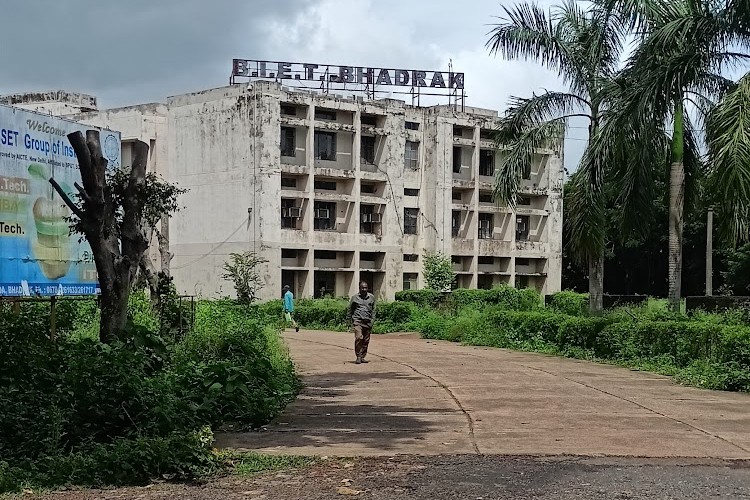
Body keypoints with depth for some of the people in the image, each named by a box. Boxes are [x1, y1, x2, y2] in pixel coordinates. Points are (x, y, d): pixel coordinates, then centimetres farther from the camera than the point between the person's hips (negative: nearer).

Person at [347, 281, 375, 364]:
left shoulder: (372, 297, 11)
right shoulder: (355, 297, 5)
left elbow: (373, 310, 17)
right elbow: (350, 309, 14)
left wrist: (372, 319, 9)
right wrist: (349, 320, 12)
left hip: (368, 322, 3)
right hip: (357, 320, -3)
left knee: (366, 340, 6)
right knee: (358, 338, -18)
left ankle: (362, 357, 16)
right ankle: (358, 357, -11)